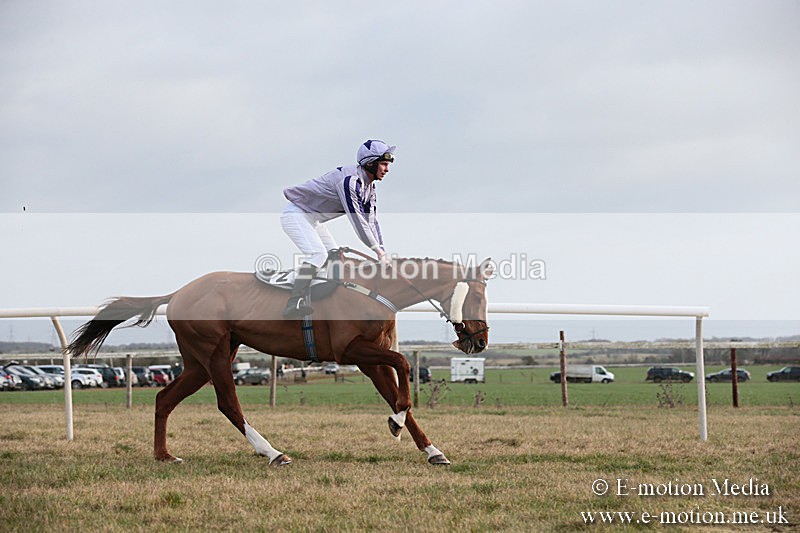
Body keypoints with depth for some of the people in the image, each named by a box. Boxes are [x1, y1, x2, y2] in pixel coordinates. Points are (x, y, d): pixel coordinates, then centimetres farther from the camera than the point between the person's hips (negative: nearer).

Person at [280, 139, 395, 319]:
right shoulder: (349, 180, -29)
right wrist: (379, 251, -28)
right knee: (318, 254, -27)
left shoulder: (369, 187, 3)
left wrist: (383, 253, -8)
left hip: (313, 220, 11)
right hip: (296, 214, -11)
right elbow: (357, 220, -31)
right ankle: (294, 303, -34)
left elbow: (372, 221, 2)